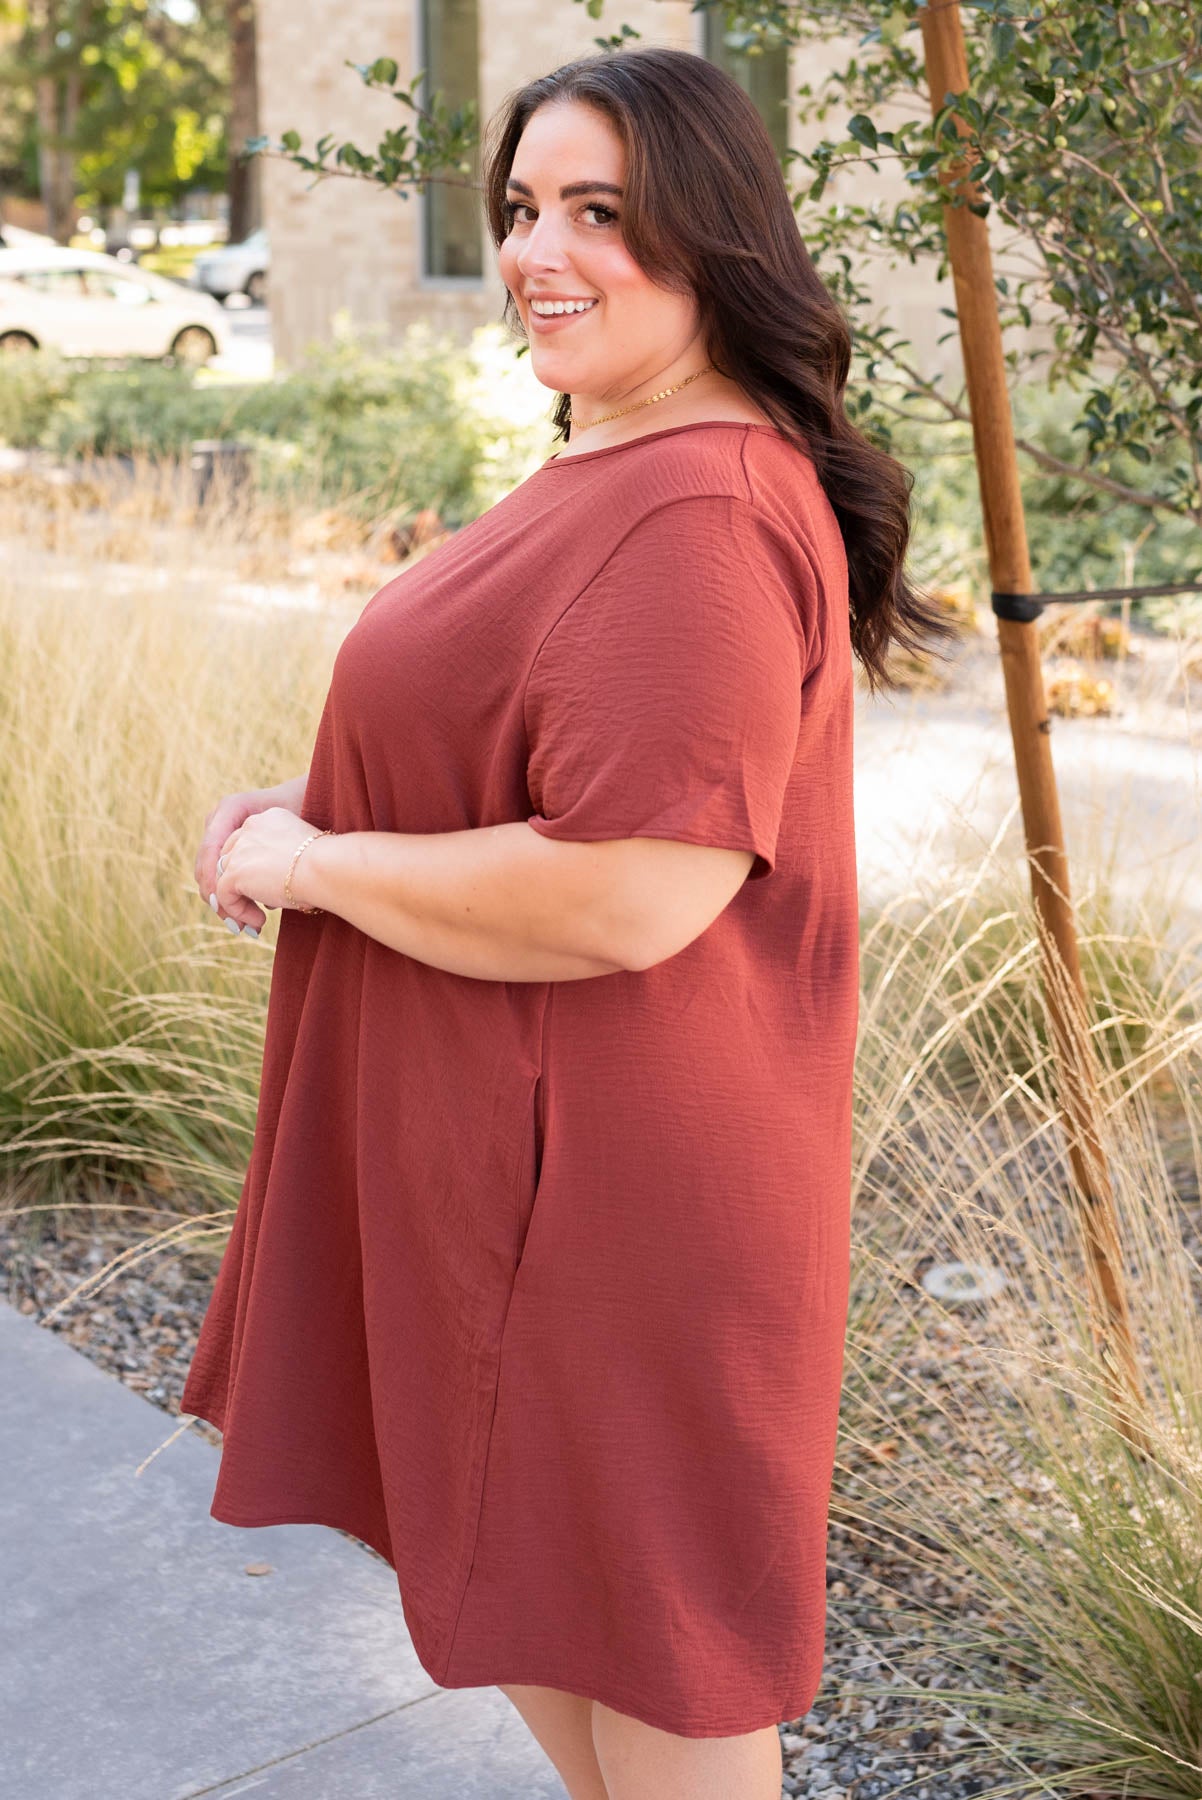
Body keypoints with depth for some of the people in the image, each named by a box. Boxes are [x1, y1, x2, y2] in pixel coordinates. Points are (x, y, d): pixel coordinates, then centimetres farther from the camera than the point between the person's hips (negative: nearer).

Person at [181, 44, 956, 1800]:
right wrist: (316, 795, 5)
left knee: (649, 1651, 10)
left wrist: (315, 864, -17)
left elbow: (630, 894, -32)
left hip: (611, 1182, -11)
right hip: (524, 1147, 11)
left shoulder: (701, 515, -24)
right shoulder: (609, 470, 11)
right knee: (517, 1572, 26)